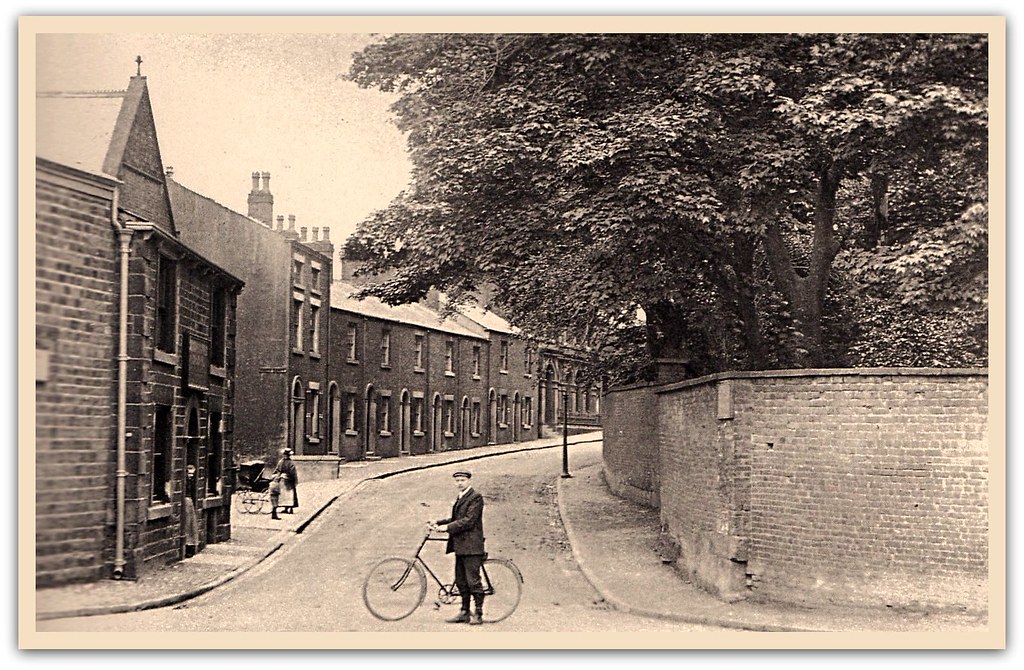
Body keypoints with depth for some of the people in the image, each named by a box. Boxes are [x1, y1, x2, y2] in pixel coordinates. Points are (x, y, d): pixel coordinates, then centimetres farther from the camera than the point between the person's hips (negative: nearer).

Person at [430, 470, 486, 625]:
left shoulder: (476, 497, -10)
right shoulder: (460, 498, 19)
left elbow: (469, 520, -18)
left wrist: (447, 527, -19)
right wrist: (439, 522, 6)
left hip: (471, 546, -9)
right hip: (460, 546, 9)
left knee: (473, 581, -6)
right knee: (461, 581, 12)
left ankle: (478, 614, -1)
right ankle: (465, 612, 19)